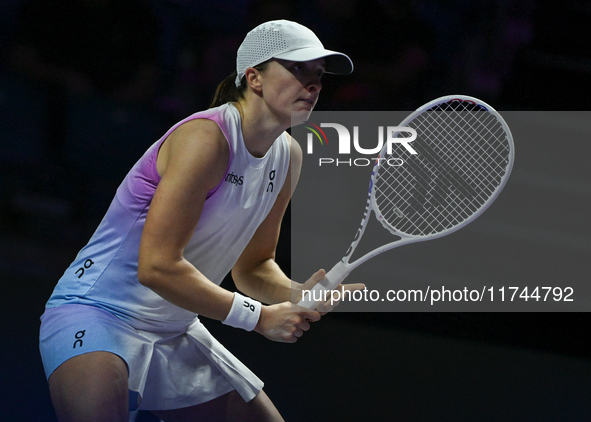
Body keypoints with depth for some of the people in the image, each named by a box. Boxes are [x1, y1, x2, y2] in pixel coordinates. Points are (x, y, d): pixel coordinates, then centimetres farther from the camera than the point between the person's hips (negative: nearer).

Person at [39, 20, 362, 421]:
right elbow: (157, 266, -25)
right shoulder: (207, 138, -21)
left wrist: (297, 295, -7)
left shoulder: (288, 156, 6)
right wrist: (260, 316, -20)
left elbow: (252, 266, 15)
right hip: (96, 313, -9)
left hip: (174, 335, 10)